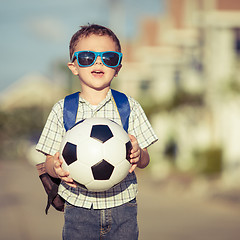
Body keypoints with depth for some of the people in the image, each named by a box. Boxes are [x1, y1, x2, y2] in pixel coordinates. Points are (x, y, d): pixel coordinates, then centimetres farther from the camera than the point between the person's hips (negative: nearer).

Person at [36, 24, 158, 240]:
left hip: (122, 207, 0)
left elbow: (144, 161, 3)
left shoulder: (129, 106, 3)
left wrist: (138, 155, -20)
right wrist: (56, 168, -19)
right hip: (79, 208, 0)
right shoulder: (62, 110, 2)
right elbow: (50, 162, 4)